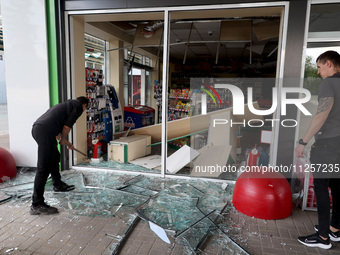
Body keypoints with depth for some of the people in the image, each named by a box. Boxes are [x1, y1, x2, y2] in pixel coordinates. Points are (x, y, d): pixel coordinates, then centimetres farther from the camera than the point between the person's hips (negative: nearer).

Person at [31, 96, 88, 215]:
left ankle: (58, 184, 45)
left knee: (55, 157, 27)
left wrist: (66, 143, 47)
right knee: (44, 168, -7)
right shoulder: (78, 107, 6)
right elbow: (67, 126, -6)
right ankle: (36, 205, -2)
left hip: (36, 127, 10)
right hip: (45, 131, -10)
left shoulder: (66, 104, 32)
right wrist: (63, 139, 13)